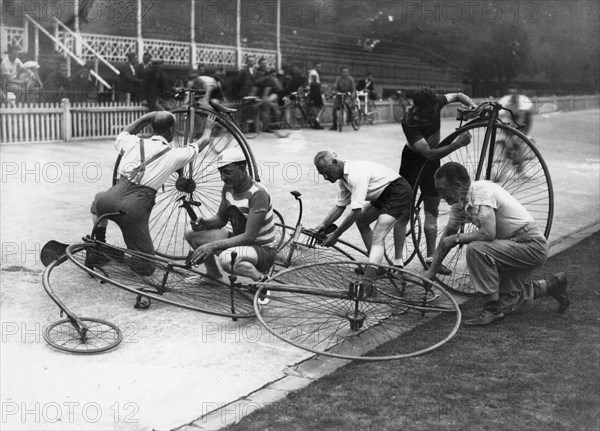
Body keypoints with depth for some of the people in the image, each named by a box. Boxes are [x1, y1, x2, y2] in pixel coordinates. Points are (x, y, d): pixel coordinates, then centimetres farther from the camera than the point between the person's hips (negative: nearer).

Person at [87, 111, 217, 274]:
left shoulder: (134, 143, 13)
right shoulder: (174, 155, 8)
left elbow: (124, 132, 41)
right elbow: (204, 141, 28)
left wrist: (147, 117, 48)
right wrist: (209, 127, 48)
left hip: (113, 198, 3)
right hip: (136, 210, -3)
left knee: (98, 200, 42)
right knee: (146, 266, 14)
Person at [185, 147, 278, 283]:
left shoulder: (258, 194, -25)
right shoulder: (228, 187, 0)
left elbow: (249, 237, -29)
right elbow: (221, 218, 12)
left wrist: (213, 246, -32)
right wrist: (205, 223, -11)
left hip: (263, 250, -8)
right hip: (239, 240, 8)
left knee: (226, 258, -39)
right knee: (192, 234, 0)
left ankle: (261, 278, -11)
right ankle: (213, 275, 21)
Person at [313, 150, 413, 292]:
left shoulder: (356, 174, -27)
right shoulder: (343, 178, 4)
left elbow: (356, 211, -28)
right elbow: (340, 206, 13)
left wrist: (335, 235, -21)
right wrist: (323, 225, 1)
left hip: (398, 191, -10)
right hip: (383, 194, 10)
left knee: (377, 238, -19)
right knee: (361, 222, 17)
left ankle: (367, 283, -28)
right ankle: (377, 265, 24)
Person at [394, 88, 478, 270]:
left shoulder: (434, 104, -20)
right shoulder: (409, 123, -34)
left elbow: (457, 95, 2)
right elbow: (430, 154, -36)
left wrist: (472, 104, -16)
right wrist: (457, 144, -41)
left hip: (432, 160, 6)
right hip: (412, 160, -5)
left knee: (432, 211, 7)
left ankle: (431, 258, 15)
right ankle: (398, 260, -3)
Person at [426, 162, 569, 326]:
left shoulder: (482, 191, -25)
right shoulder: (459, 201, 2)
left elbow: (488, 233, -35)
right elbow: (449, 232, 11)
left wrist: (457, 238, -20)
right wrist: (431, 271, 9)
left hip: (532, 246, -10)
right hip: (513, 245, 10)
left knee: (475, 249, -29)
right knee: (505, 302, 13)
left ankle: (494, 308, -17)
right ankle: (551, 286, 32)